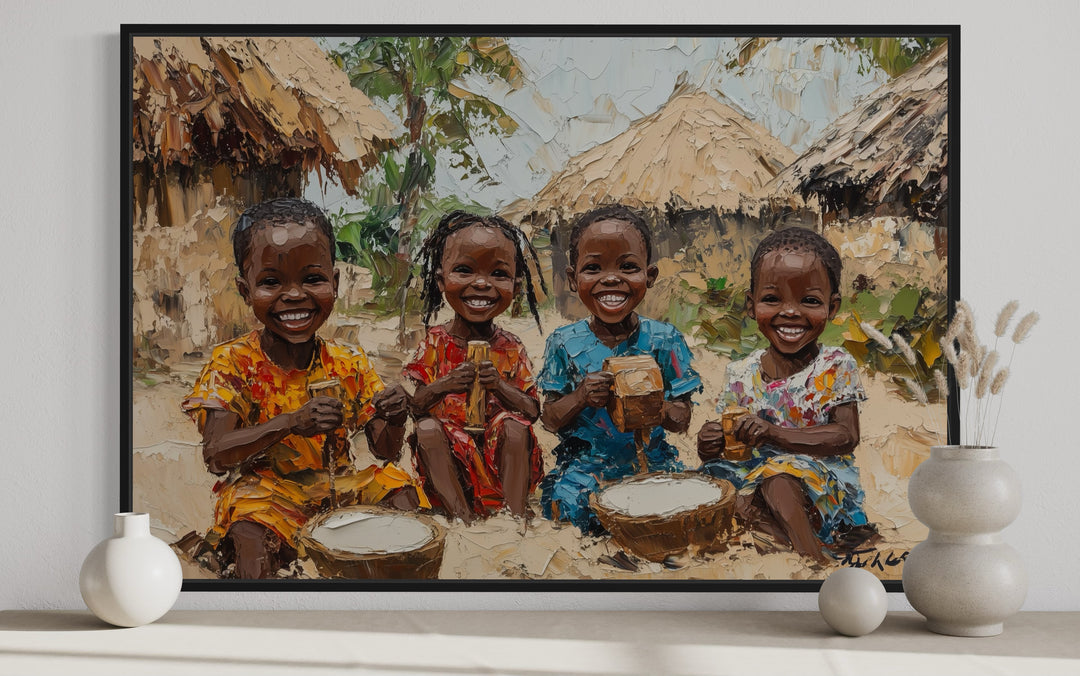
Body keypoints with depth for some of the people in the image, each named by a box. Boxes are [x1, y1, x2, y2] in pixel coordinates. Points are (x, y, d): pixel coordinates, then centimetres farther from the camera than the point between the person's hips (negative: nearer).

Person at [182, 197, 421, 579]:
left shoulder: (349, 364, 1)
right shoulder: (233, 363, -9)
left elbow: (384, 451, 4)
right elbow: (216, 456, -20)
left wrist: (394, 421, -21)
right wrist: (291, 423, -34)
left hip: (339, 484, 4)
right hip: (264, 489, -4)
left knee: (400, 491, -16)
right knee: (249, 533, -33)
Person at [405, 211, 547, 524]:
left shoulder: (510, 348, 2)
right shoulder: (436, 342, 0)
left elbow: (532, 412, -3)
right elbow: (410, 406, -5)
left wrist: (500, 386, -20)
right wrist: (444, 386, -23)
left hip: (500, 451, 0)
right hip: (449, 446, 0)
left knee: (515, 426, -29)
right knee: (427, 428, -29)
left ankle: (515, 514, -24)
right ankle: (461, 516, -27)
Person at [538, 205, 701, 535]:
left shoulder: (664, 339, -1)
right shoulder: (565, 343, 0)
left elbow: (682, 420, 0)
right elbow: (549, 419, 1)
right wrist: (580, 398, -19)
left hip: (651, 458, 1)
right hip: (585, 459, 0)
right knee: (566, 501, -29)